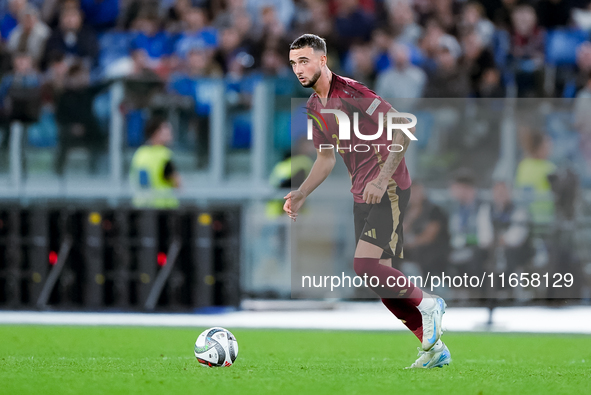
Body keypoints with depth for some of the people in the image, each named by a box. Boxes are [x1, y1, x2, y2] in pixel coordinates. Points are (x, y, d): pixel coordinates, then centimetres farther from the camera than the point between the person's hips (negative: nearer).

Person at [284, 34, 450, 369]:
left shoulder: (350, 92, -15)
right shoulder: (315, 106, 12)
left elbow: (404, 128, -19)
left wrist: (382, 179, -24)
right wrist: (302, 194, 13)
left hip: (389, 190, -9)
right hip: (362, 195, 9)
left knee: (365, 263, -22)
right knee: (382, 280, 4)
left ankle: (426, 304, -1)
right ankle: (434, 347, 13)